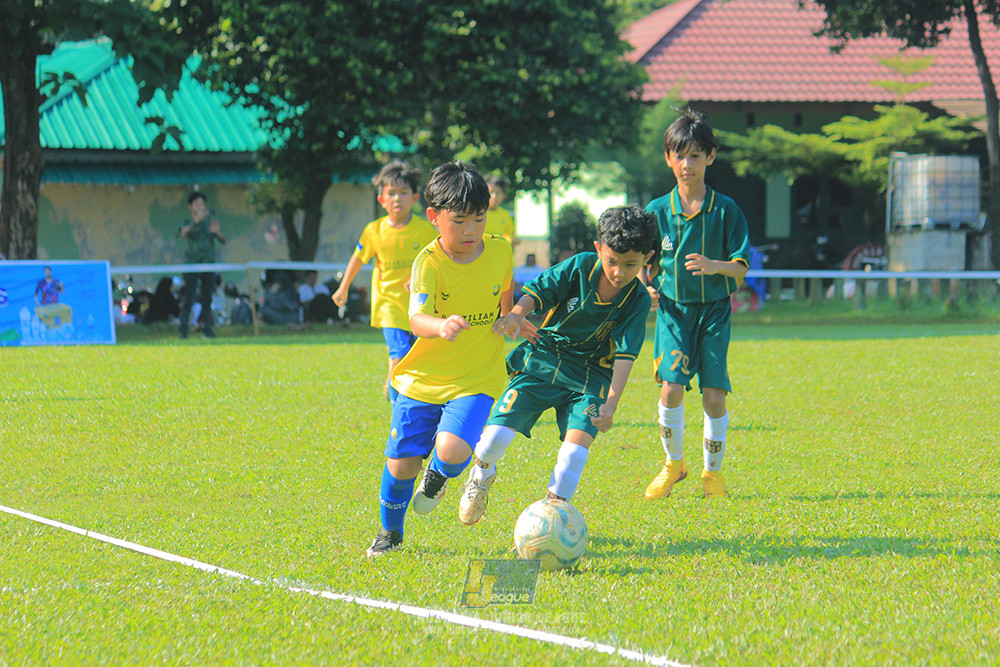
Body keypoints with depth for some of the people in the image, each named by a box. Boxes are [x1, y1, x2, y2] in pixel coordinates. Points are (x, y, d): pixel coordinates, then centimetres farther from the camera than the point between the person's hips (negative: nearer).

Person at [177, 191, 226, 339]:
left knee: (207, 298, 2)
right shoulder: (188, 223, 1)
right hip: (191, 264, -3)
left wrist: (217, 232, -19)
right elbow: (184, 234, -23)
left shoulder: (210, 221, 8)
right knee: (188, 298, -10)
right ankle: (183, 330, -9)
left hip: (208, 264, 3)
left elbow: (223, 241, 4)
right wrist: (196, 221, -39)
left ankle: (207, 328, 7)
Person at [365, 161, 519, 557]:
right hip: (422, 378, -1)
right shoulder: (429, 262, -16)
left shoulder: (499, 252, -5)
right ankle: (390, 532, 31)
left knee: (452, 450, -22)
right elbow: (416, 319, -34)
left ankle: (438, 477, 17)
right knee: (402, 462, 2)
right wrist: (440, 326, -53)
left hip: (477, 379, 1)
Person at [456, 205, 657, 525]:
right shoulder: (580, 267, -11)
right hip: (542, 362, 0)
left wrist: (611, 402, -26)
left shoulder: (638, 300, -10)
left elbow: (625, 354, -15)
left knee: (576, 447, -22)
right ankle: (482, 474, 22)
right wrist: (517, 313, -30)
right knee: (496, 436, -13)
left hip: (589, 376, 0)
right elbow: (538, 290, -8)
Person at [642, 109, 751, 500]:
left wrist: (713, 266, -22)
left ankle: (713, 471, 13)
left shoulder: (725, 210, 1)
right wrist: (649, 286, -6)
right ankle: (673, 463, 8)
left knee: (714, 395, -7)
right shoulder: (658, 211, 6)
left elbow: (741, 266, -2)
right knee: (672, 387, -15)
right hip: (673, 309, 1)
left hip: (714, 310, -1)